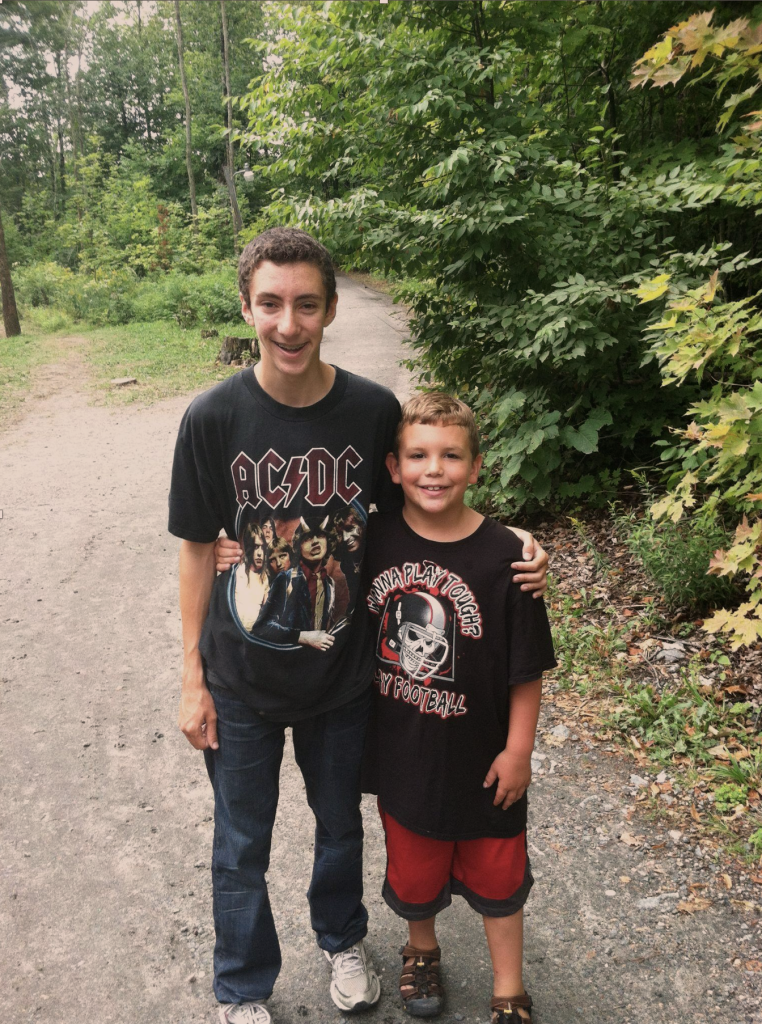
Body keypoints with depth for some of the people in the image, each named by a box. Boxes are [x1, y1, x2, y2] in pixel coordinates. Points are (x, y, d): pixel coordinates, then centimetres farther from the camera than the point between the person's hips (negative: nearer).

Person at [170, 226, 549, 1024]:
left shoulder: (374, 410, -13)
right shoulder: (213, 418, -16)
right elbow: (198, 549, -6)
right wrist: (192, 678, -4)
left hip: (342, 669, 1)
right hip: (241, 679, -1)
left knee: (340, 823, 24)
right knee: (241, 846, 17)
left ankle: (341, 939, 54)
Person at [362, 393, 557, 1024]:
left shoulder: (503, 557, -18)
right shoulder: (375, 538, -11)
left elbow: (528, 668, -11)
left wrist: (518, 749, -8)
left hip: (481, 754, -1)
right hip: (401, 750, 2)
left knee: (495, 872, 18)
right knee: (413, 862, 21)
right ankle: (421, 949, 52)